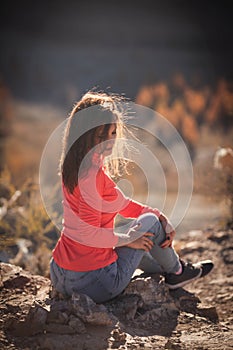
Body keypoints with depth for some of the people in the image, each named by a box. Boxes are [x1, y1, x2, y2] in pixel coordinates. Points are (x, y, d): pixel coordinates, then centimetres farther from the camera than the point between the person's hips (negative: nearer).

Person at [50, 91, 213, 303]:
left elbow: (121, 203, 15)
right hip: (93, 282, -9)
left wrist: (160, 217, 7)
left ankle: (168, 269, 52)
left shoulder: (76, 167, 7)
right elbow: (88, 233, -26)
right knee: (150, 222, 7)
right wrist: (128, 239, -10)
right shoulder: (92, 175, -22)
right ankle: (176, 272, 31)